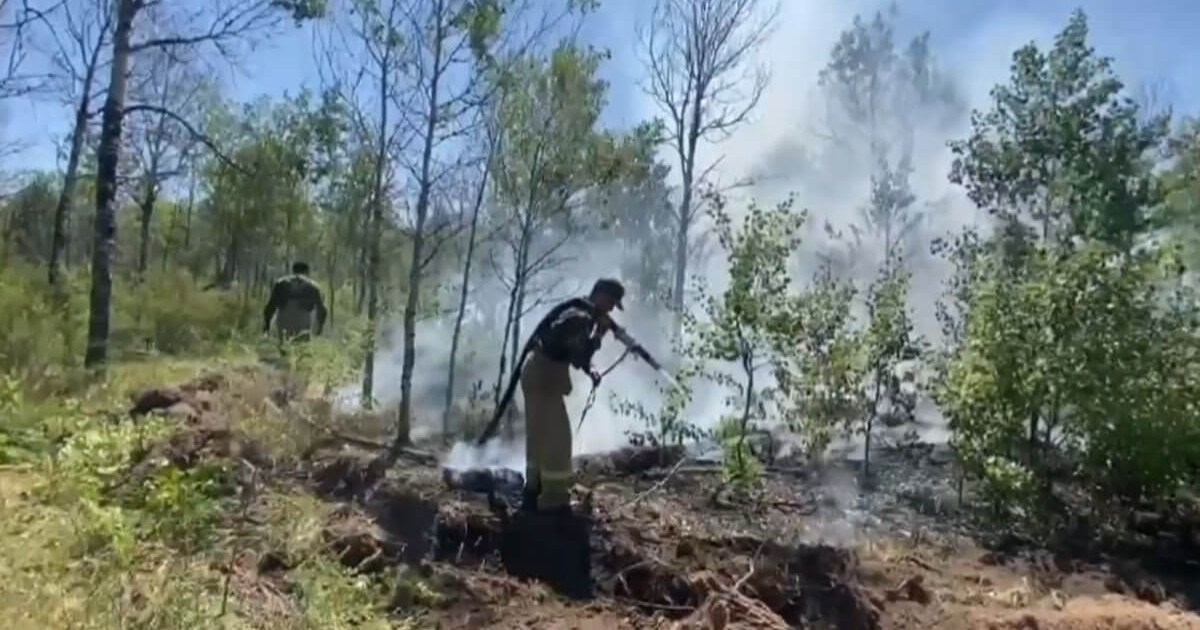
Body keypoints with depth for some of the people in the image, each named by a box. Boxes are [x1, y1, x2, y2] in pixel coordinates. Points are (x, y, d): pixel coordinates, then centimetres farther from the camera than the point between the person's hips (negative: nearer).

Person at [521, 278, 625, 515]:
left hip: (541, 374, 10)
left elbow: (575, 352, 20)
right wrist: (599, 332, -17)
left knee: (541, 437, 16)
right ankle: (554, 501, 1)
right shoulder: (580, 317, -19)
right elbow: (579, 356, -26)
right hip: (544, 377, -10)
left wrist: (590, 369, 3)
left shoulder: (582, 314, 13)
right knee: (556, 438, -6)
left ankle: (535, 494, 26)